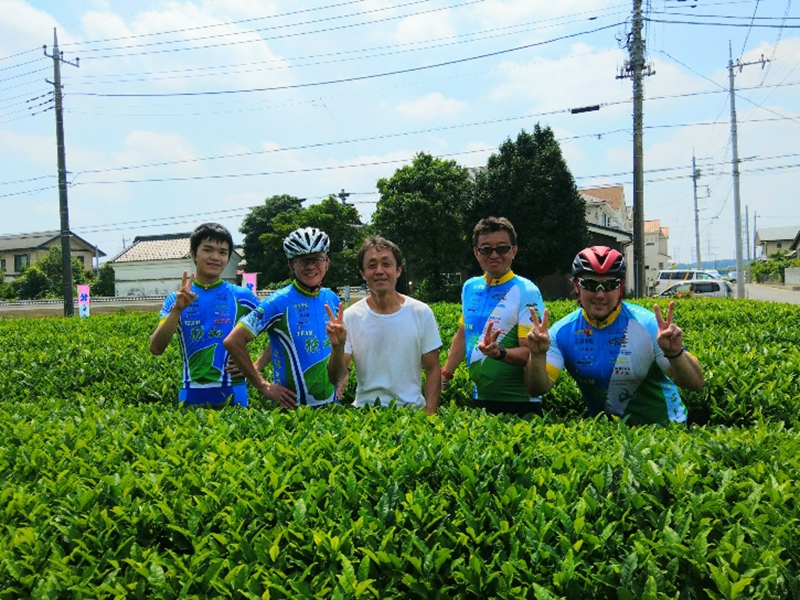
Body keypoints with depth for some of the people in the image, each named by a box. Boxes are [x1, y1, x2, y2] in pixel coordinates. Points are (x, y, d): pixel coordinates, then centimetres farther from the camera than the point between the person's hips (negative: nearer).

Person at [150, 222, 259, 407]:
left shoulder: (242, 296, 2)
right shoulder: (176, 299, 6)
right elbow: (156, 349, -5)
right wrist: (177, 309, -16)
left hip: (232, 394, -1)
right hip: (191, 395, 1)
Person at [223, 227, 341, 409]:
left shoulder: (332, 299, 2)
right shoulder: (279, 302, -15)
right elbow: (233, 341, -17)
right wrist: (263, 386, -15)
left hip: (330, 403, 5)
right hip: (292, 405, -5)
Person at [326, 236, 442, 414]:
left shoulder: (422, 313, 1)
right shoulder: (350, 317, 0)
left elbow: (432, 370, 6)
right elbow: (336, 378, -1)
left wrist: (429, 416, -5)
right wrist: (337, 347, -19)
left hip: (413, 410, 1)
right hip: (365, 412, -1)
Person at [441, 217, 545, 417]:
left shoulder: (526, 291, -12)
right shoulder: (469, 287, 5)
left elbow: (530, 352, -18)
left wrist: (499, 352, -35)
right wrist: (445, 374, 16)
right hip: (479, 399, 5)